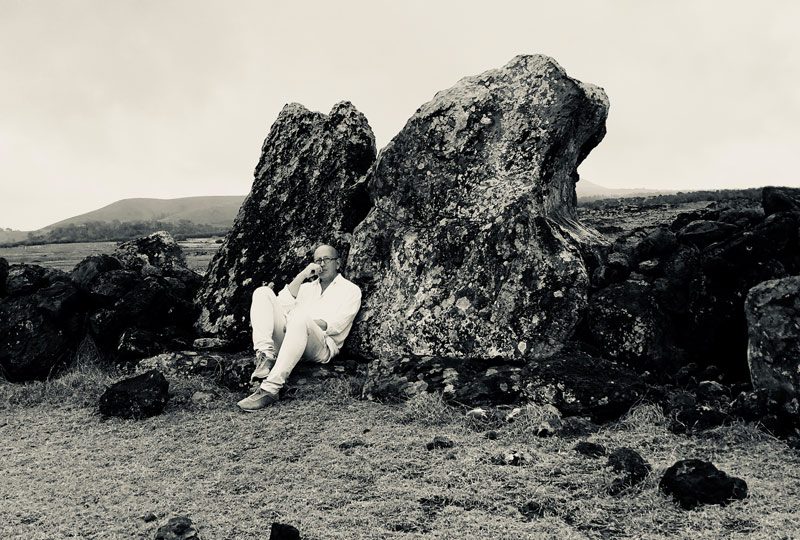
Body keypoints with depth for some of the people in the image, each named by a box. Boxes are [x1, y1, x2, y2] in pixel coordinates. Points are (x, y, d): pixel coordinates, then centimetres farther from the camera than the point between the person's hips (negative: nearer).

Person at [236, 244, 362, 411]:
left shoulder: (351, 290, 14)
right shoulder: (308, 287, 30)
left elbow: (334, 325, -3)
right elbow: (282, 305, 10)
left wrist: (303, 322, -14)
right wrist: (302, 275, 6)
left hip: (321, 345, -5)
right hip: (288, 337, 5)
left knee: (301, 319, -39)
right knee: (263, 292, -8)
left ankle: (270, 389, -44)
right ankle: (266, 357, -29)